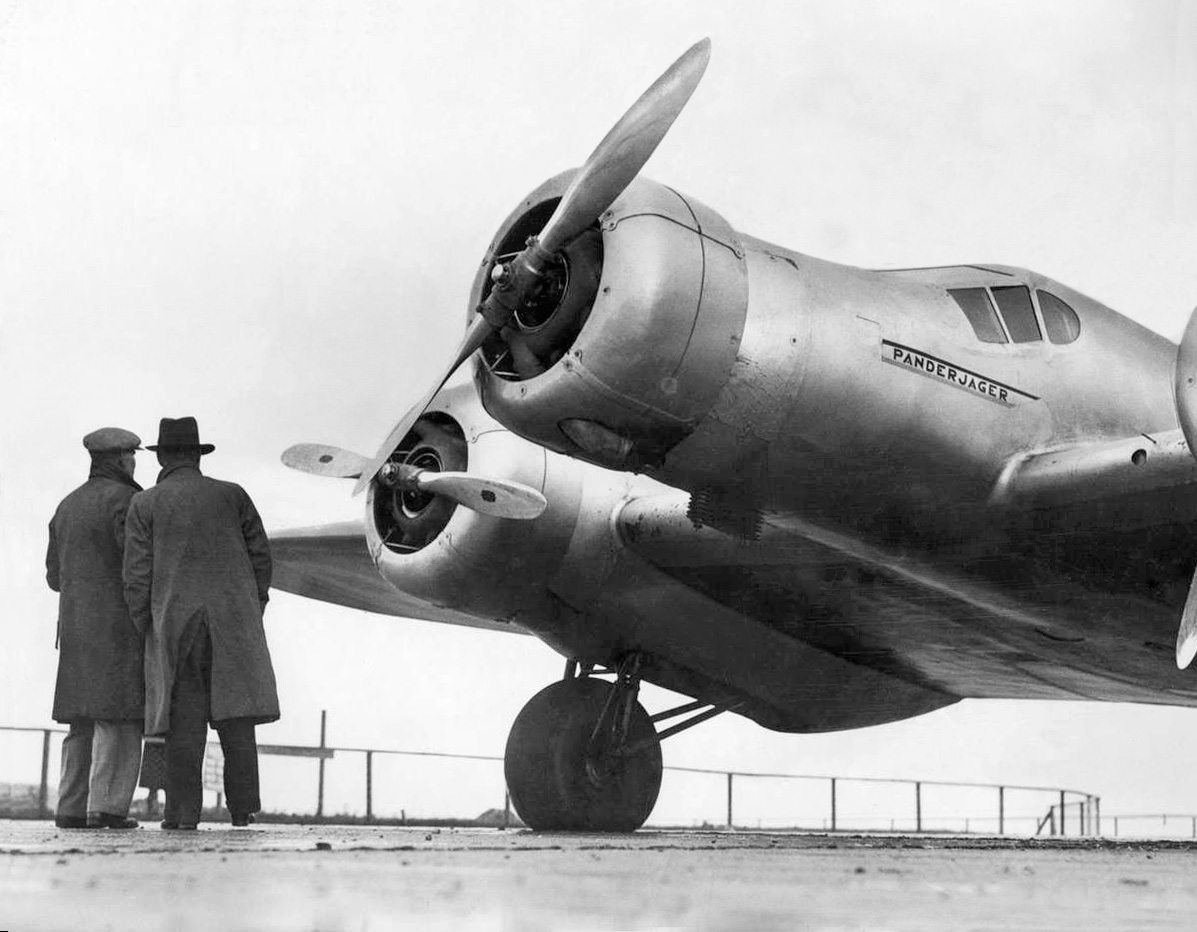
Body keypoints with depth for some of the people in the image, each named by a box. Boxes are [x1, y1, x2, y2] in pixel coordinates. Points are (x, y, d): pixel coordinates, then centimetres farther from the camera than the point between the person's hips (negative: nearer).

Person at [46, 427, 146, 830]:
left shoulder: (68, 506, 17)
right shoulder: (125, 500, -7)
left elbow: (55, 576, 17)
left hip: (75, 625, 7)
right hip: (120, 624, -7)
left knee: (83, 720, 8)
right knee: (118, 718, -8)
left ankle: (72, 808, 3)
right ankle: (107, 807, -14)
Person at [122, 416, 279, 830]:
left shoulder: (145, 504, 4)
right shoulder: (232, 495, 8)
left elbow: (137, 573, -1)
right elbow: (260, 553, 6)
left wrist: (144, 626, 6)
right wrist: (254, 607, 15)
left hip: (175, 623, -1)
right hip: (233, 620, 1)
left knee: (185, 717, 0)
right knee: (234, 709, 2)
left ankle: (183, 811, -4)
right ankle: (242, 807, -2)